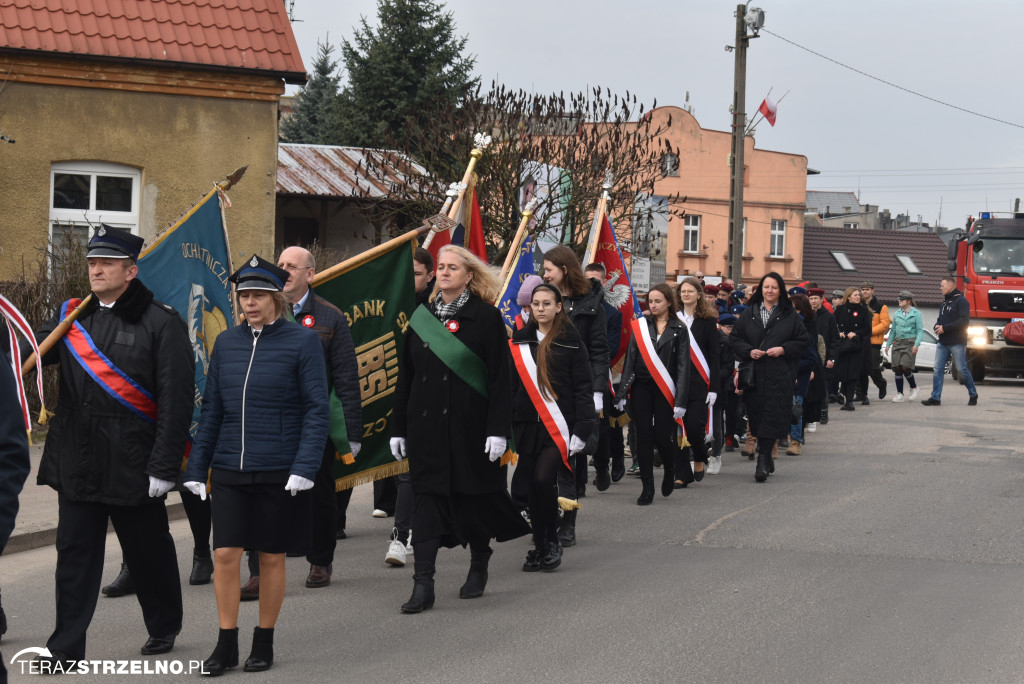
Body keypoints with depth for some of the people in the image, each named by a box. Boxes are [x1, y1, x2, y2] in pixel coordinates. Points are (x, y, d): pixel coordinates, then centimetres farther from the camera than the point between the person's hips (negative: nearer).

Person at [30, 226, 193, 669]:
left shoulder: (161, 324, -8)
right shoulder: (71, 316, 8)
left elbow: (176, 400, -11)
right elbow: (30, 356, 2)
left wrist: (164, 466, -16)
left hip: (133, 463, -4)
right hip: (76, 462, 4)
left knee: (148, 551, 12)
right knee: (74, 552, 5)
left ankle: (164, 627, 33)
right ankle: (66, 647, 10)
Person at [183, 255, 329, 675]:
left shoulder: (302, 341, -5)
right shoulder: (226, 342, 7)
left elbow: (317, 409, -7)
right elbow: (211, 410, 11)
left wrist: (304, 467, -16)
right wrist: (196, 468, 8)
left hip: (279, 472, -3)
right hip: (229, 470, 3)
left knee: (271, 557, 7)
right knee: (225, 554, -1)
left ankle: (264, 643, 21)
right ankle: (226, 645, 10)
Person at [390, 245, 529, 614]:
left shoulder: (485, 317, -4)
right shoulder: (422, 317, 9)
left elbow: (500, 378, -7)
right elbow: (405, 376, 12)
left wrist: (498, 430, -14)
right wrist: (398, 428, 9)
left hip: (470, 424, -3)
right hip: (425, 424, 3)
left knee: (472, 494, 7)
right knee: (427, 495, -3)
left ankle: (479, 567, 29)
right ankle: (423, 584, -6)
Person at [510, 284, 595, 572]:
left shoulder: (570, 343, 0)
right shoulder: (519, 342, 11)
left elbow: (583, 388, -2)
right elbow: (511, 386, 14)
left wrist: (581, 430, -9)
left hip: (558, 426, -4)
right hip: (527, 425, 4)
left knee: (544, 478, -18)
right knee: (534, 485, 5)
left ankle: (551, 541, -3)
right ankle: (539, 547, 16)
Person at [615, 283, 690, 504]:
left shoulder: (679, 329, 2)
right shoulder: (640, 326, 6)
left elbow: (683, 366, -1)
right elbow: (630, 360, 5)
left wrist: (681, 401, -8)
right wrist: (622, 393, -2)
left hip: (665, 390, -2)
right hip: (641, 388, 2)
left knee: (663, 436, -6)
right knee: (643, 436, -1)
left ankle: (669, 470, 27)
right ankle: (647, 488, 7)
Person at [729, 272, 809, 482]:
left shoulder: (790, 316, 4)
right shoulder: (748, 314, 10)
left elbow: (803, 341, 4)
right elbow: (735, 339, 10)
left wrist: (783, 349, -11)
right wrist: (749, 351, -8)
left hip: (779, 376, -3)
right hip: (754, 375, 3)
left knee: (771, 416, -10)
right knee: (756, 416, 5)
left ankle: (763, 460, -13)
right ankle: (766, 459, 20)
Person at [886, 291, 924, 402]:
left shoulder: (916, 313, -1)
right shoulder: (897, 313, 13)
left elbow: (920, 330, -4)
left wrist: (916, 344, -15)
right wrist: (888, 344, 13)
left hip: (910, 343, -5)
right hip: (898, 342, 5)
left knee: (905, 367, -14)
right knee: (897, 369, -1)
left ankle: (914, 388, 11)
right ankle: (900, 394, 6)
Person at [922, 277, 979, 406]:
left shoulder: (961, 301, -8)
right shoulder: (944, 302, 18)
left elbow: (964, 321, -17)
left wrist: (945, 328, -18)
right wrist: (937, 326, 2)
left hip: (957, 343, -7)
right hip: (943, 342, 7)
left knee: (962, 369, -1)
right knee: (938, 369, -2)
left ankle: (973, 395, 14)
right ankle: (935, 397, -3)